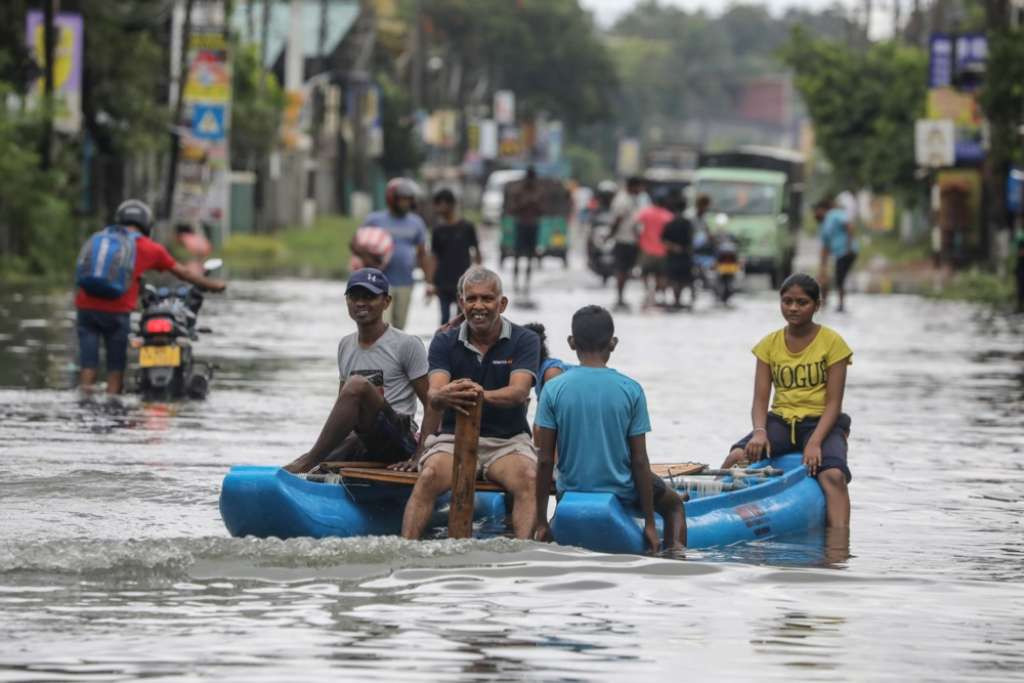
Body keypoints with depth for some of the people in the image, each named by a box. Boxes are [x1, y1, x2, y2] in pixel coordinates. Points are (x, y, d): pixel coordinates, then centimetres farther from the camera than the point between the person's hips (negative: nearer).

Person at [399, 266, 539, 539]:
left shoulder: (524, 341, 1)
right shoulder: (445, 343, 6)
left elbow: (519, 392, -17)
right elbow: (433, 395, -11)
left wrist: (483, 395, -40)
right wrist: (444, 396, -38)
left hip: (508, 440, -1)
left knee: (529, 479, -32)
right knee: (429, 477, -30)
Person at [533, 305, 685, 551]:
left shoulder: (554, 390, -10)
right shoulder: (631, 390, -11)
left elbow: (545, 460, -8)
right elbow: (640, 461, -8)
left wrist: (541, 522, 0)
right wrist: (650, 524, 0)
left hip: (571, 492, 1)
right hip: (621, 493, -1)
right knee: (673, 503, 31)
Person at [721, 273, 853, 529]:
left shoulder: (832, 342, -2)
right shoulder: (769, 344, 8)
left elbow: (834, 402, -7)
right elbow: (760, 400, 3)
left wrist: (815, 442, -21)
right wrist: (759, 431, -19)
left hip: (820, 422, -3)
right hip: (781, 421, 3)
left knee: (833, 476, -33)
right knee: (738, 457, -27)